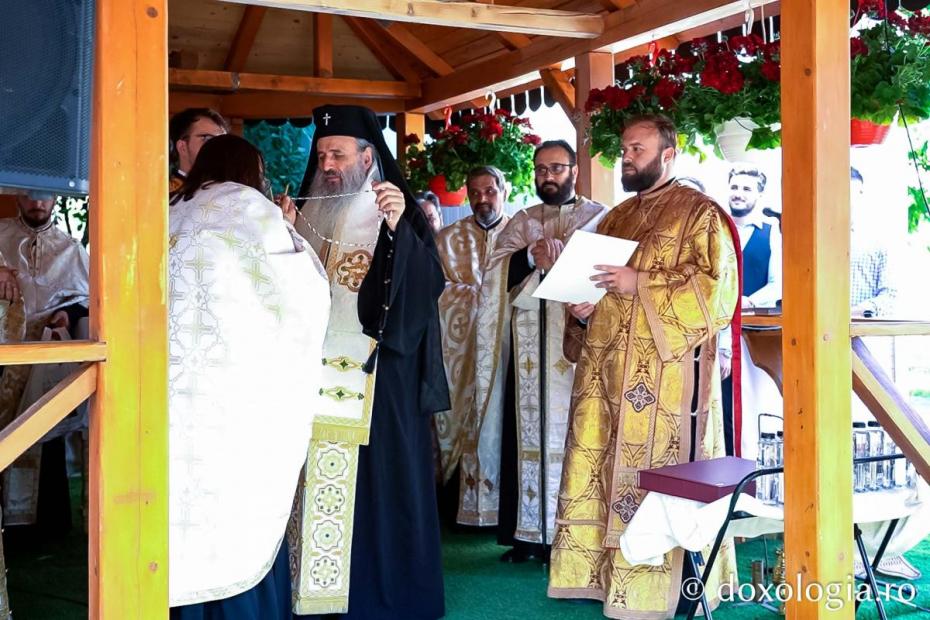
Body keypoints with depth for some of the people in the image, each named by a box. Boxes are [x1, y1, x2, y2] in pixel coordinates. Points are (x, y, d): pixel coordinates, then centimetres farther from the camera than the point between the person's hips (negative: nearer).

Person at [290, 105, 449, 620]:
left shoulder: (399, 212, -2)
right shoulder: (310, 214, 14)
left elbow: (427, 285, -16)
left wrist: (399, 228, -30)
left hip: (376, 376, -5)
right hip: (315, 370, 5)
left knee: (373, 481, -4)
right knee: (316, 482, 5)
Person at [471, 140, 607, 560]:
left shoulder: (599, 217, 11)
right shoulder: (522, 222, 19)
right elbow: (497, 269, 3)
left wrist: (557, 257, -19)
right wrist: (534, 255, -16)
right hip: (528, 346, 3)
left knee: (572, 430, -5)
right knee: (528, 430, 0)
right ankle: (528, 532, 5)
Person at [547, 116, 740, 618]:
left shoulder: (699, 213, -1)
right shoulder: (615, 218, 21)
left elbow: (718, 288, -12)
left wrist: (640, 284, -18)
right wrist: (581, 309, 3)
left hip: (664, 371, -7)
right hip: (606, 368, 7)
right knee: (598, 469, 6)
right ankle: (599, 572, 14)